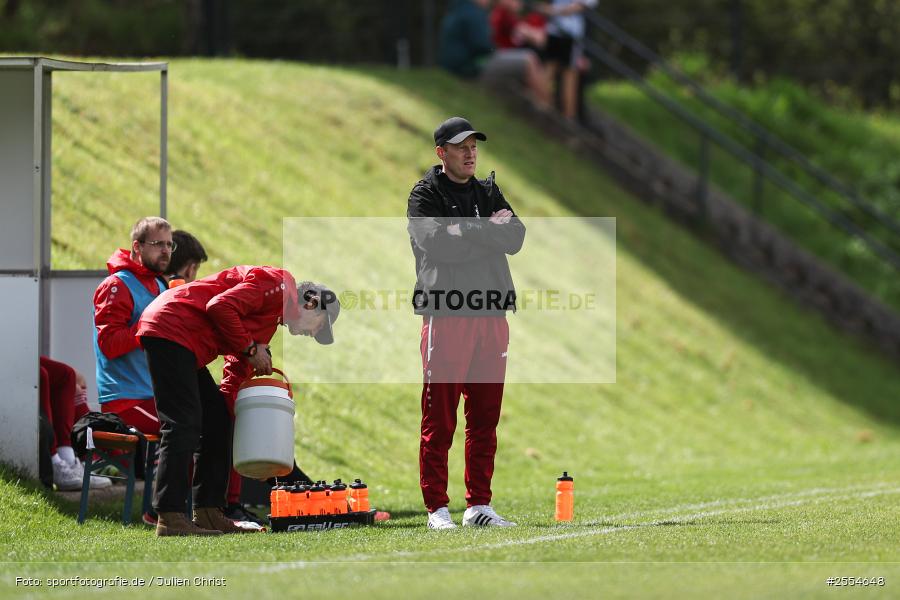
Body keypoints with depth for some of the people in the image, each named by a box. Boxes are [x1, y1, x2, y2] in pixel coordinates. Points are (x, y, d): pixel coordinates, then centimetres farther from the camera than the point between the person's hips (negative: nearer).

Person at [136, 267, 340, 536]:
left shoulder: (273, 319, 23)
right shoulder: (278, 284, -9)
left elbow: (238, 366, 23)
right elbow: (220, 307, -20)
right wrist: (251, 349, -12)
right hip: (170, 329, -11)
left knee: (218, 420, 12)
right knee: (184, 424, -14)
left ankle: (208, 513, 13)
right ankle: (169, 518, -17)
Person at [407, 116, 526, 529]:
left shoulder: (489, 193, 19)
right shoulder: (425, 195, 2)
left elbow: (514, 239, 4)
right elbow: (436, 243, -15)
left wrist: (466, 230, -8)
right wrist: (490, 228, -7)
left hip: (492, 314, 6)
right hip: (446, 314, -5)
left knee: (485, 418, 6)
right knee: (439, 420, -6)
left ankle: (479, 505, 11)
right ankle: (437, 507, -3)